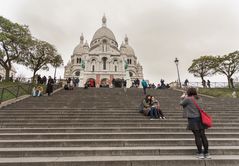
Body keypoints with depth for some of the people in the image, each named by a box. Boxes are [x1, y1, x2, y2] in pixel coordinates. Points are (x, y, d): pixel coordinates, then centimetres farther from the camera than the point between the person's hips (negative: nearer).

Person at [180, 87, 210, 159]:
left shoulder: (188, 99, -8)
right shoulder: (199, 99, 10)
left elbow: (181, 103, 8)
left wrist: (182, 98, 26)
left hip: (193, 119, -5)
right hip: (200, 118, 5)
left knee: (197, 136, 1)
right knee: (203, 135, 9)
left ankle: (200, 153, 8)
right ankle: (206, 153, 16)